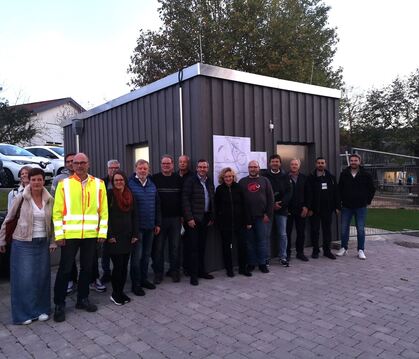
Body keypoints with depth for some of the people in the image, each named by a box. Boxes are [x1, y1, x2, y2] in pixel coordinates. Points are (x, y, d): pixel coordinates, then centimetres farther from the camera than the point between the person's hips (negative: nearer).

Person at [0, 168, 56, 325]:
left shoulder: (49, 200, 1)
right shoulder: (21, 198, -7)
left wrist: (52, 242, 5)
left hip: (43, 244, 3)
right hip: (23, 243, -2)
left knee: (42, 277, 7)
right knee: (24, 278, 1)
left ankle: (42, 309, 23)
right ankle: (24, 313, 17)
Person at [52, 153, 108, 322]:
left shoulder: (98, 184, 3)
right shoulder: (64, 184, -2)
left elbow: (103, 210, 4)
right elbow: (57, 211, -3)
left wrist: (102, 232, 0)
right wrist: (59, 235, -7)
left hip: (91, 235, 2)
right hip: (70, 235, -2)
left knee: (87, 268, 13)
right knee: (65, 269, 5)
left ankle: (82, 299, 30)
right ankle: (59, 304, 20)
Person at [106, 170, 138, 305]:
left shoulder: (130, 195, 10)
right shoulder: (109, 194, -5)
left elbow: (134, 216, 11)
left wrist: (135, 234, 5)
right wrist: (109, 235, -13)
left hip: (127, 236, 5)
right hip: (114, 237, -5)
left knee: (124, 266, 8)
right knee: (118, 265, -4)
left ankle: (121, 291, 23)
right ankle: (115, 294, 14)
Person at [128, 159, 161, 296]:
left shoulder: (152, 185, 10)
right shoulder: (130, 184, -9)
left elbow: (157, 205, 14)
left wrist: (157, 223, 12)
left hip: (150, 227, 6)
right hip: (136, 226, -6)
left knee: (146, 254, 15)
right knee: (136, 256, 0)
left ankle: (144, 278, 29)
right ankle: (135, 284, 12)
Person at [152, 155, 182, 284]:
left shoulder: (178, 179, 6)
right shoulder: (155, 179, 0)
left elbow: (182, 198, 10)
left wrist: (182, 214, 4)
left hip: (175, 218, 2)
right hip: (159, 218, -2)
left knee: (175, 246, 8)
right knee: (158, 247, 3)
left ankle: (174, 271, 21)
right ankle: (158, 272, 16)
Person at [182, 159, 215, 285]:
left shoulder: (209, 182, 12)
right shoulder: (190, 180, -6)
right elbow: (185, 200, -11)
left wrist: (211, 217, 10)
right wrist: (189, 218, -16)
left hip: (205, 218, 6)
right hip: (193, 219, -6)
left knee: (202, 246, 12)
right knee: (193, 247, -1)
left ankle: (201, 271, 23)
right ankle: (193, 274, 7)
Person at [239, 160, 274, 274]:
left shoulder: (265, 181, 7)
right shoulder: (242, 182, 7)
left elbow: (270, 199, 3)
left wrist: (268, 214, -4)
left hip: (261, 217, 0)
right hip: (247, 217, 0)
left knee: (262, 240, 3)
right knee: (250, 241, 7)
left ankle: (262, 263, 14)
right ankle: (251, 263, 17)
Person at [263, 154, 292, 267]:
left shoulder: (285, 176, 6)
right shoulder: (265, 176, -1)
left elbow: (289, 192, 1)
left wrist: (281, 203, -12)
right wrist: (271, 204, -12)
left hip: (282, 209, 2)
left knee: (282, 234, 6)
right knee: (266, 234, 3)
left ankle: (283, 257, 17)